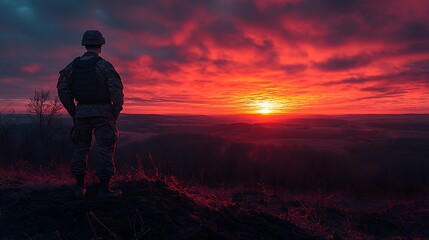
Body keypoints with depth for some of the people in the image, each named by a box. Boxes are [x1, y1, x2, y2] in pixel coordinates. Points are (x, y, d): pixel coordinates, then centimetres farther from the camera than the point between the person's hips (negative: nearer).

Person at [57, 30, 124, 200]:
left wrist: (73, 113, 12)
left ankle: (80, 188, 16)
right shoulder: (104, 65, -8)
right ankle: (104, 189, 2)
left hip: (81, 112, 5)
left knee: (81, 148, 14)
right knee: (105, 149, 0)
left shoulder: (72, 66, 7)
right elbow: (117, 90, -16)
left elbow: (62, 90, 5)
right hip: (102, 112, -4)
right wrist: (116, 112, -3)